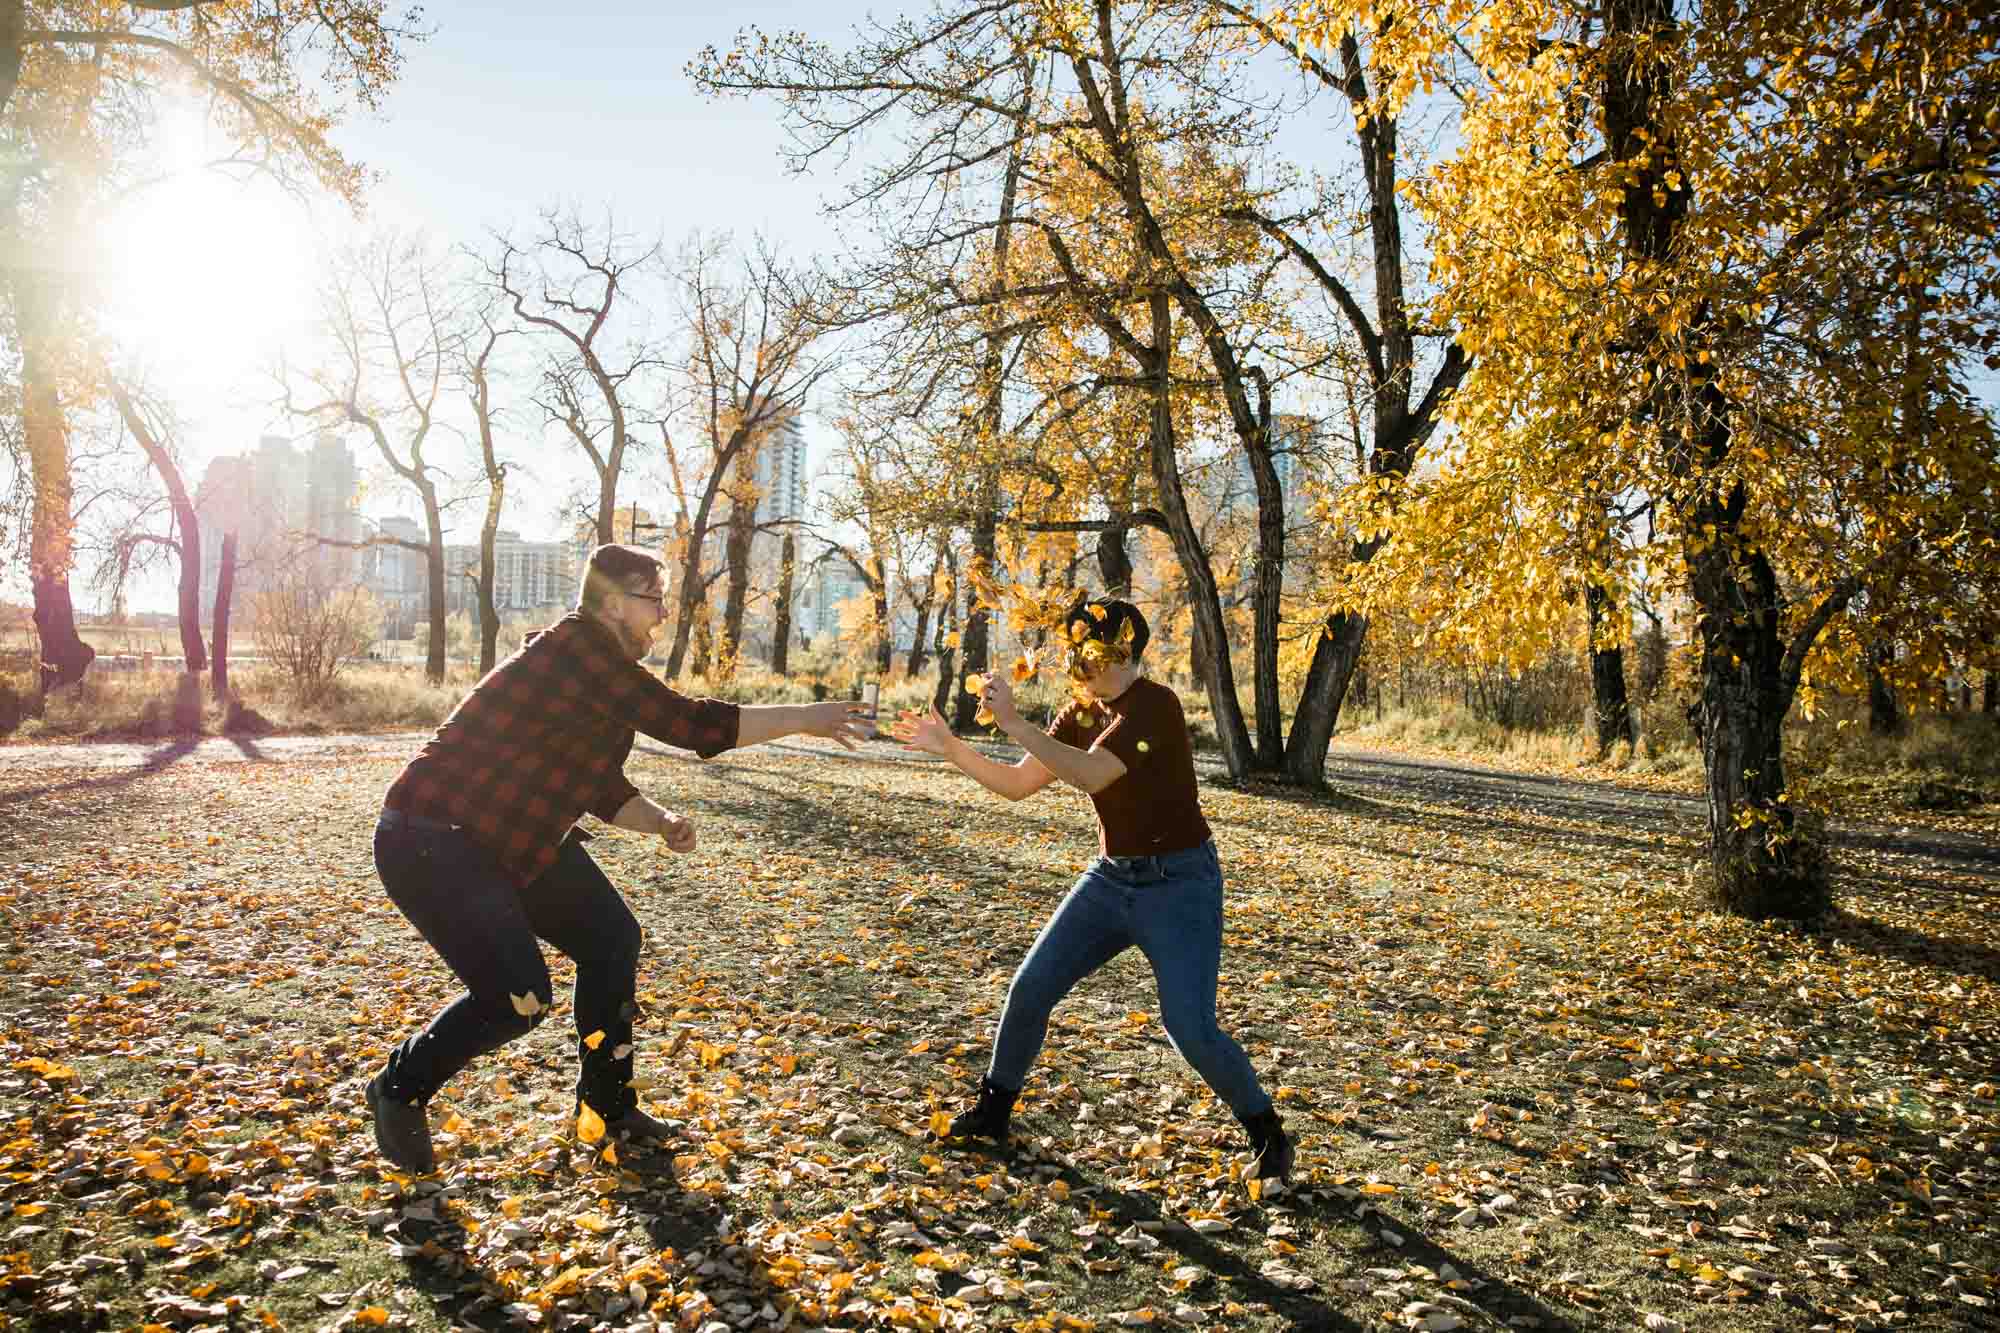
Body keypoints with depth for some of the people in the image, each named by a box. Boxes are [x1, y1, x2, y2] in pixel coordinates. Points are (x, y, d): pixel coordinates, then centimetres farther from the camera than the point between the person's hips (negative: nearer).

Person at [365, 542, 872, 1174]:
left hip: (510, 838, 10)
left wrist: (661, 820, -4)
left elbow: (604, 788, 15)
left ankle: (606, 1100, 23)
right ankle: (400, 1089, 12)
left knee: (613, 939, 9)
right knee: (518, 997, -15)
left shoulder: (605, 675, 8)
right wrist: (809, 717, -18)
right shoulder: (575, 649, -23)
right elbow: (694, 725, -26)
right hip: (431, 842, -10)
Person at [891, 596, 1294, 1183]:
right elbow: (1017, 783, 5)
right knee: (1030, 987, 4)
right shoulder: (1080, 713, 3)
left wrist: (1014, 724, -30)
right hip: (1111, 878, 7)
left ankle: (1267, 1133, 13)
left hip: (1179, 883, -7)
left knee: (1190, 1027, -13)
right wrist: (949, 747, -4)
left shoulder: (1154, 705, -21)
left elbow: (1089, 775, -33)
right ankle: (994, 1109, 24)